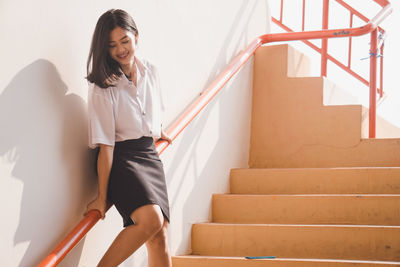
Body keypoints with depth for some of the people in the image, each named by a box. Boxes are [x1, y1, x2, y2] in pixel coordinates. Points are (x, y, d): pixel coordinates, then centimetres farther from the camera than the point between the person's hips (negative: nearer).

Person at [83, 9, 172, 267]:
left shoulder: (150, 73, 4)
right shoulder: (103, 86, -12)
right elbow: (105, 145, -14)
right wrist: (102, 196, -13)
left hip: (150, 155, 6)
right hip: (121, 159, -6)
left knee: (160, 237, -2)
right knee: (151, 220, -28)